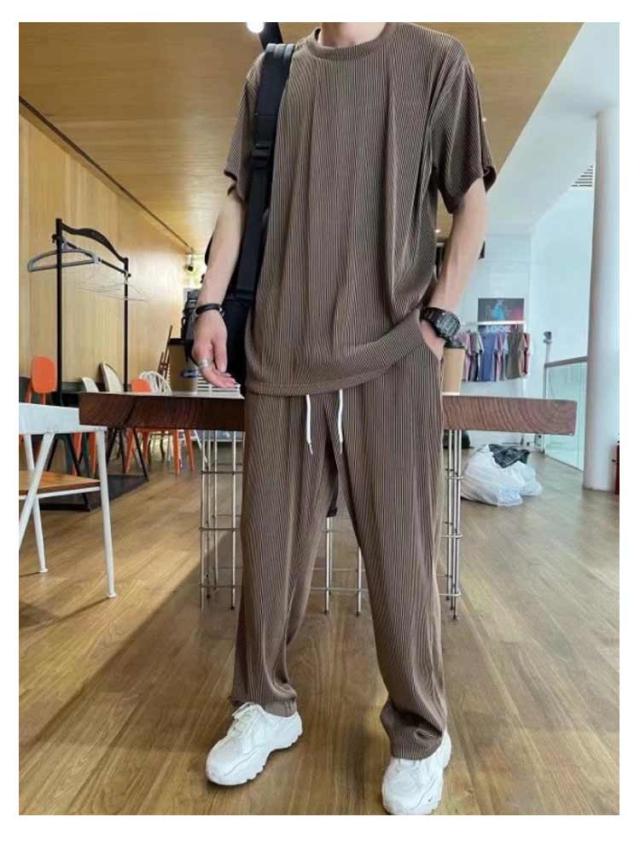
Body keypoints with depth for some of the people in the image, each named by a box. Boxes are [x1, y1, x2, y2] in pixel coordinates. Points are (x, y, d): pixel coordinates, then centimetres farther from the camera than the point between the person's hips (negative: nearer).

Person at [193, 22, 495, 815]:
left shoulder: (435, 61, 9)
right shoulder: (270, 74, 19)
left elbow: (472, 200, 8)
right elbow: (240, 200, 17)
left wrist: (439, 313, -3)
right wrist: (211, 305, 7)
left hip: (389, 356, -3)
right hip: (280, 353, 4)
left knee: (399, 553, 2)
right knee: (269, 542, 8)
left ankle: (420, 734, 25)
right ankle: (266, 706, 31)